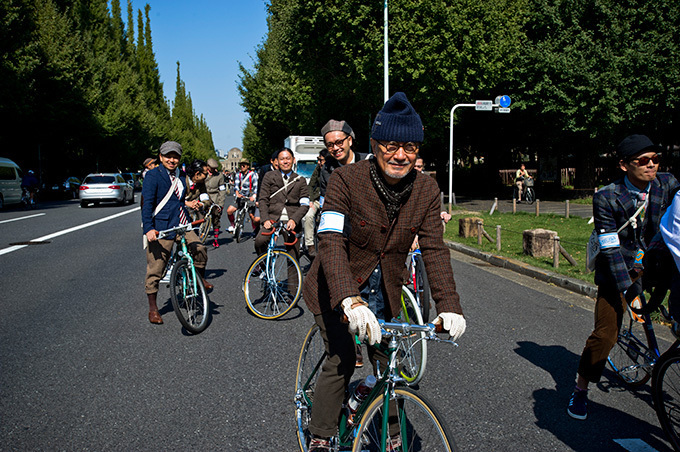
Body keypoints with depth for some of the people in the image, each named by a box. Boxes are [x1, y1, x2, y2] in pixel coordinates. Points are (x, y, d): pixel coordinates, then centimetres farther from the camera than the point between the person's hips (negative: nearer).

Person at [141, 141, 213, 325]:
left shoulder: (180, 176, 15)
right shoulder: (153, 175, -5)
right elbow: (147, 203, -13)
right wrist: (148, 228, -22)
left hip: (182, 226, 5)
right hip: (161, 228, -5)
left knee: (200, 249, -17)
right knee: (156, 268, -2)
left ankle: (200, 278, 11)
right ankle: (153, 308, 11)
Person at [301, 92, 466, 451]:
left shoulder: (426, 190, -9)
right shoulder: (345, 180, -22)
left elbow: (435, 250, -11)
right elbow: (331, 242, -31)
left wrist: (449, 306, -24)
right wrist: (350, 300, -45)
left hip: (383, 291, 4)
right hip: (338, 289, -3)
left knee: (388, 364, 6)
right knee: (342, 359, -11)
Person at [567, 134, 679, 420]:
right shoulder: (606, 198, -16)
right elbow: (611, 249, -18)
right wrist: (627, 288, -23)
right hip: (618, 268, -4)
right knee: (605, 334, -7)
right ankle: (580, 389, 10)